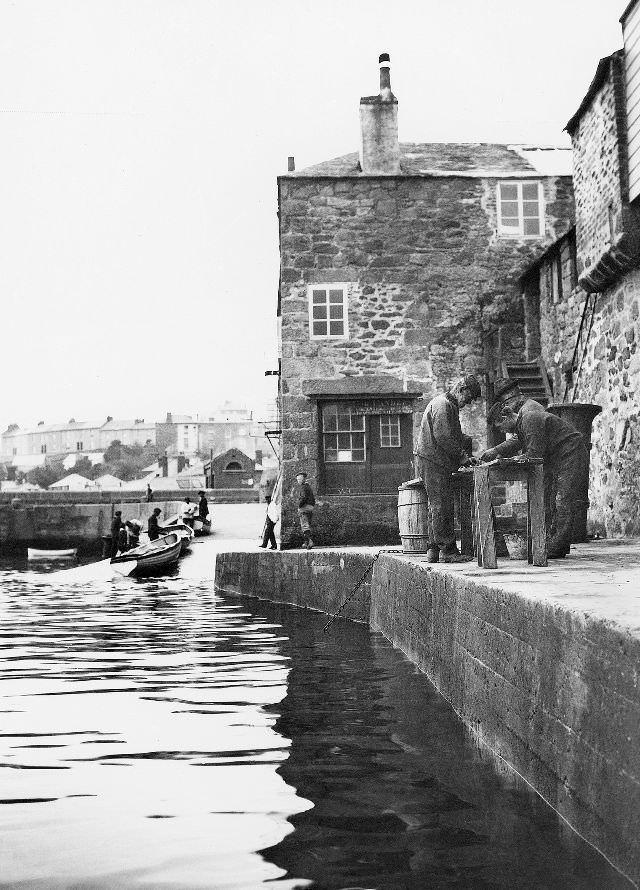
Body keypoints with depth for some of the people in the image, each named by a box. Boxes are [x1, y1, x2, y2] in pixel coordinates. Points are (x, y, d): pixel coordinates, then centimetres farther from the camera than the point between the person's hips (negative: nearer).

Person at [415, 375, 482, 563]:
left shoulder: (449, 405, 21)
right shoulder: (443, 405, -14)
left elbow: (455, 435, 24)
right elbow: (443, 438, -21)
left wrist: (467, 442, 7)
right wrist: (462, 455, -12)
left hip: (436, 463, 11)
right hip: (433, 461, -11)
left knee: (437, 508, 12)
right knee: (442, 507, -9)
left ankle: (434, 550, 16)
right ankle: (448, 550, -8)